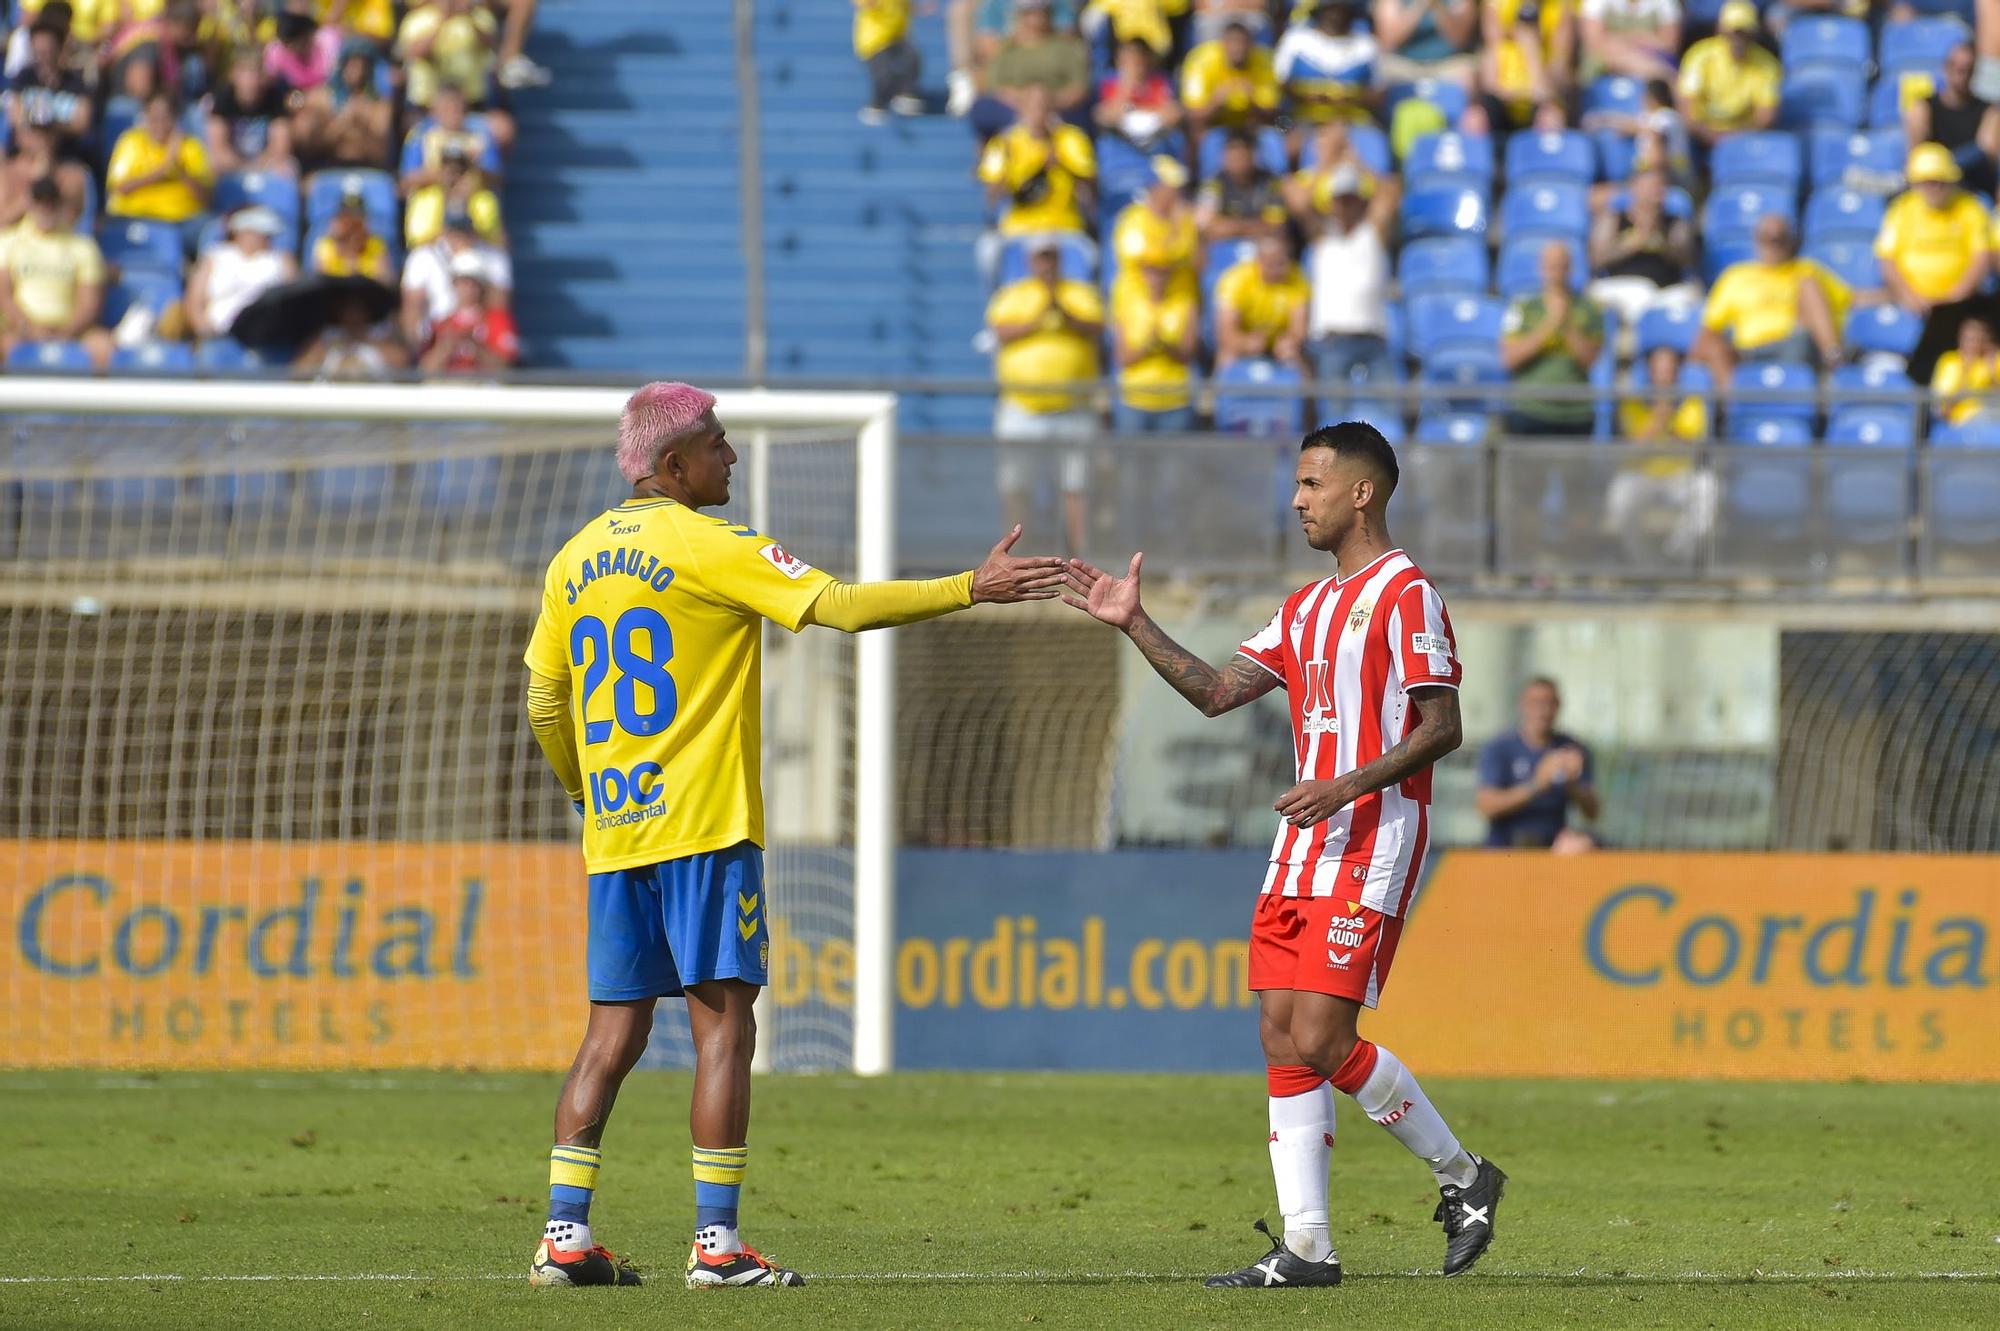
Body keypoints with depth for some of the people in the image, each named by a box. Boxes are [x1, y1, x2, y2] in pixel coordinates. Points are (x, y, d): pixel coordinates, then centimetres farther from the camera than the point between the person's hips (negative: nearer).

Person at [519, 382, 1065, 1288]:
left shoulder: (577, 559, 12)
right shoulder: (711, 547, -8)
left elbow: (544, 704, 17)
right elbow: (840, 606, -14)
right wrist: (973, 590, -9)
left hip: (614, 831, 7)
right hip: (703, 828, -6)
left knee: (614, 1033, 9)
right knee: (724, 1025, -4)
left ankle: (563, 1236, 5)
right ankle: (717, 1243, -8)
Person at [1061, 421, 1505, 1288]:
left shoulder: (1404, 592, -8)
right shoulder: (1310, 605, 19)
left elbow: (1442, 727, -13)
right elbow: (1217, 692, 17)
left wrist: (1349, 786, -23)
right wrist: (1135, 626, 10)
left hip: (1374, 841, -9)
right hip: (1303, 849, 9)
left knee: (1321, 1041, -13)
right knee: (1283, 1040, 1)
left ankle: (1462, 1177, 5)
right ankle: (1305, 1248, 1)